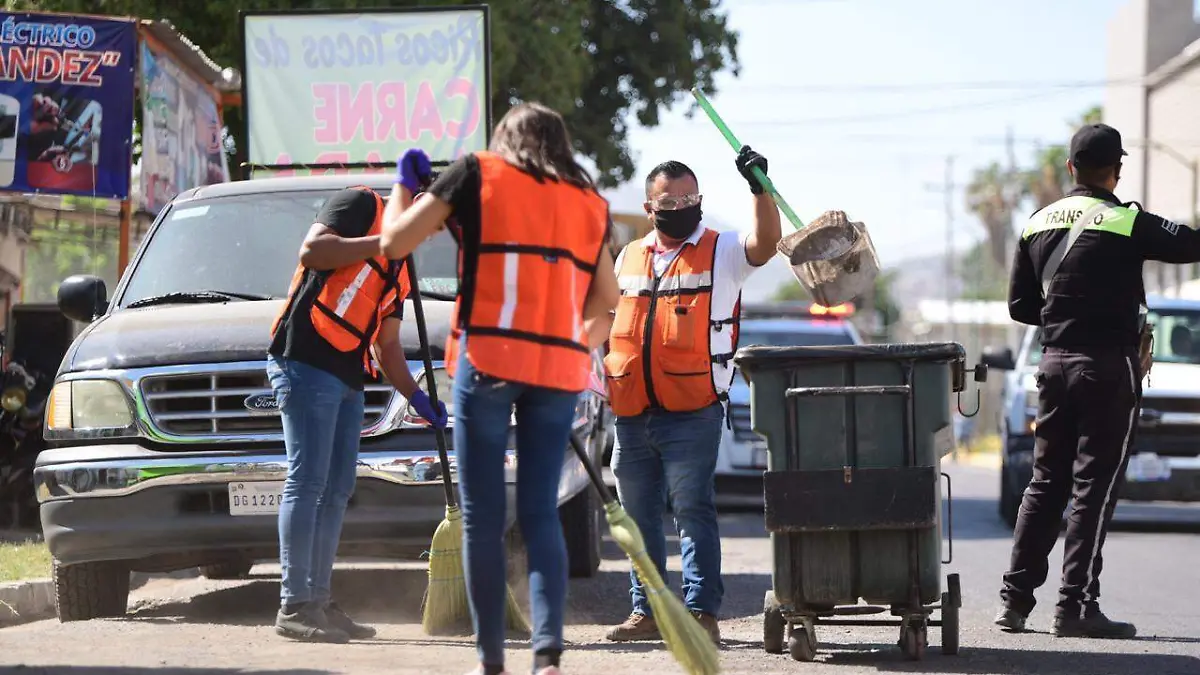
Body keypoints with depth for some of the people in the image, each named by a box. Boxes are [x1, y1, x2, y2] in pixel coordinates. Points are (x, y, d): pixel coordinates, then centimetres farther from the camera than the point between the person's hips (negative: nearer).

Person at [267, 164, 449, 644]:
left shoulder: (397, 269, 25)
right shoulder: (361, 206, 2)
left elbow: (387, 345, 22)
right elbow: (312, 251, -15)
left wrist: (416, 397, 10)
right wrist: (382, 242, -12)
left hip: (347, 381, 9)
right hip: (305, 365, -9)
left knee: (337, 490, 10)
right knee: (307, 482, -11)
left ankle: (317, 601, 16)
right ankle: (294, 606, -13)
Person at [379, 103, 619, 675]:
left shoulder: (478, 175, 6)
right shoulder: (588, 202, 17)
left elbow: (394, 242, 4)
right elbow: (606, 301, 24)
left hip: (489, 358, -3)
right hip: (561, 369, 3)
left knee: (483, 516, 2)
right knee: (541, 513, 4)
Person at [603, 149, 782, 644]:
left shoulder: (722, 253, 2)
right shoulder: (629, 258, 17)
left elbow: (765, 243, -18)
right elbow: (609, 317, 28)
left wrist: (759, 187, -29)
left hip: (692, 413, -5)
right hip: (632, 415, 5)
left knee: (693, 511, -9)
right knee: (638, 516, 10)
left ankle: (702, 612, -8)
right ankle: (645, 611, 18)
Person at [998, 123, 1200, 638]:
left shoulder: (1039, 223, 9)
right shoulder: (1126, 223, -11)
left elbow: (1019, 304, 12)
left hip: (1054, 360, 6)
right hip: (1108, 364, -6)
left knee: (1046, 481, 14)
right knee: (1094, 485, -3)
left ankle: (1015, 598, 13)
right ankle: (1076, 605, -5)